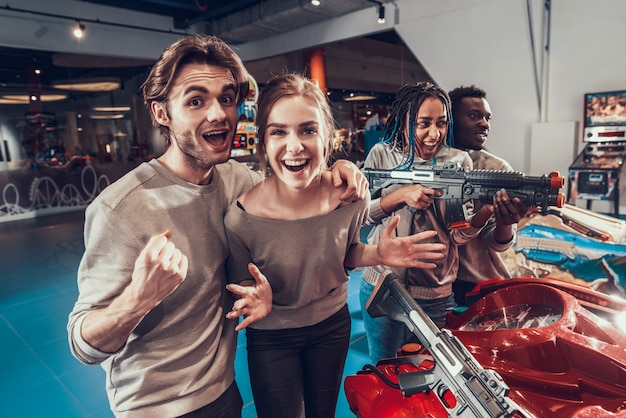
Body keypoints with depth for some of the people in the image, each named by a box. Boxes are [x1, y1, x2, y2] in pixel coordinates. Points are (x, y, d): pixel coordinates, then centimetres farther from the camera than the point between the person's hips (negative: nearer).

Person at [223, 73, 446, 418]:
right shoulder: (243, 217, -29)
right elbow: (240, 285, -11)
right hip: (271, 338, -3)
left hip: (333, 325, 3)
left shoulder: (350, 197, -19)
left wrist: (378, 254, -18)